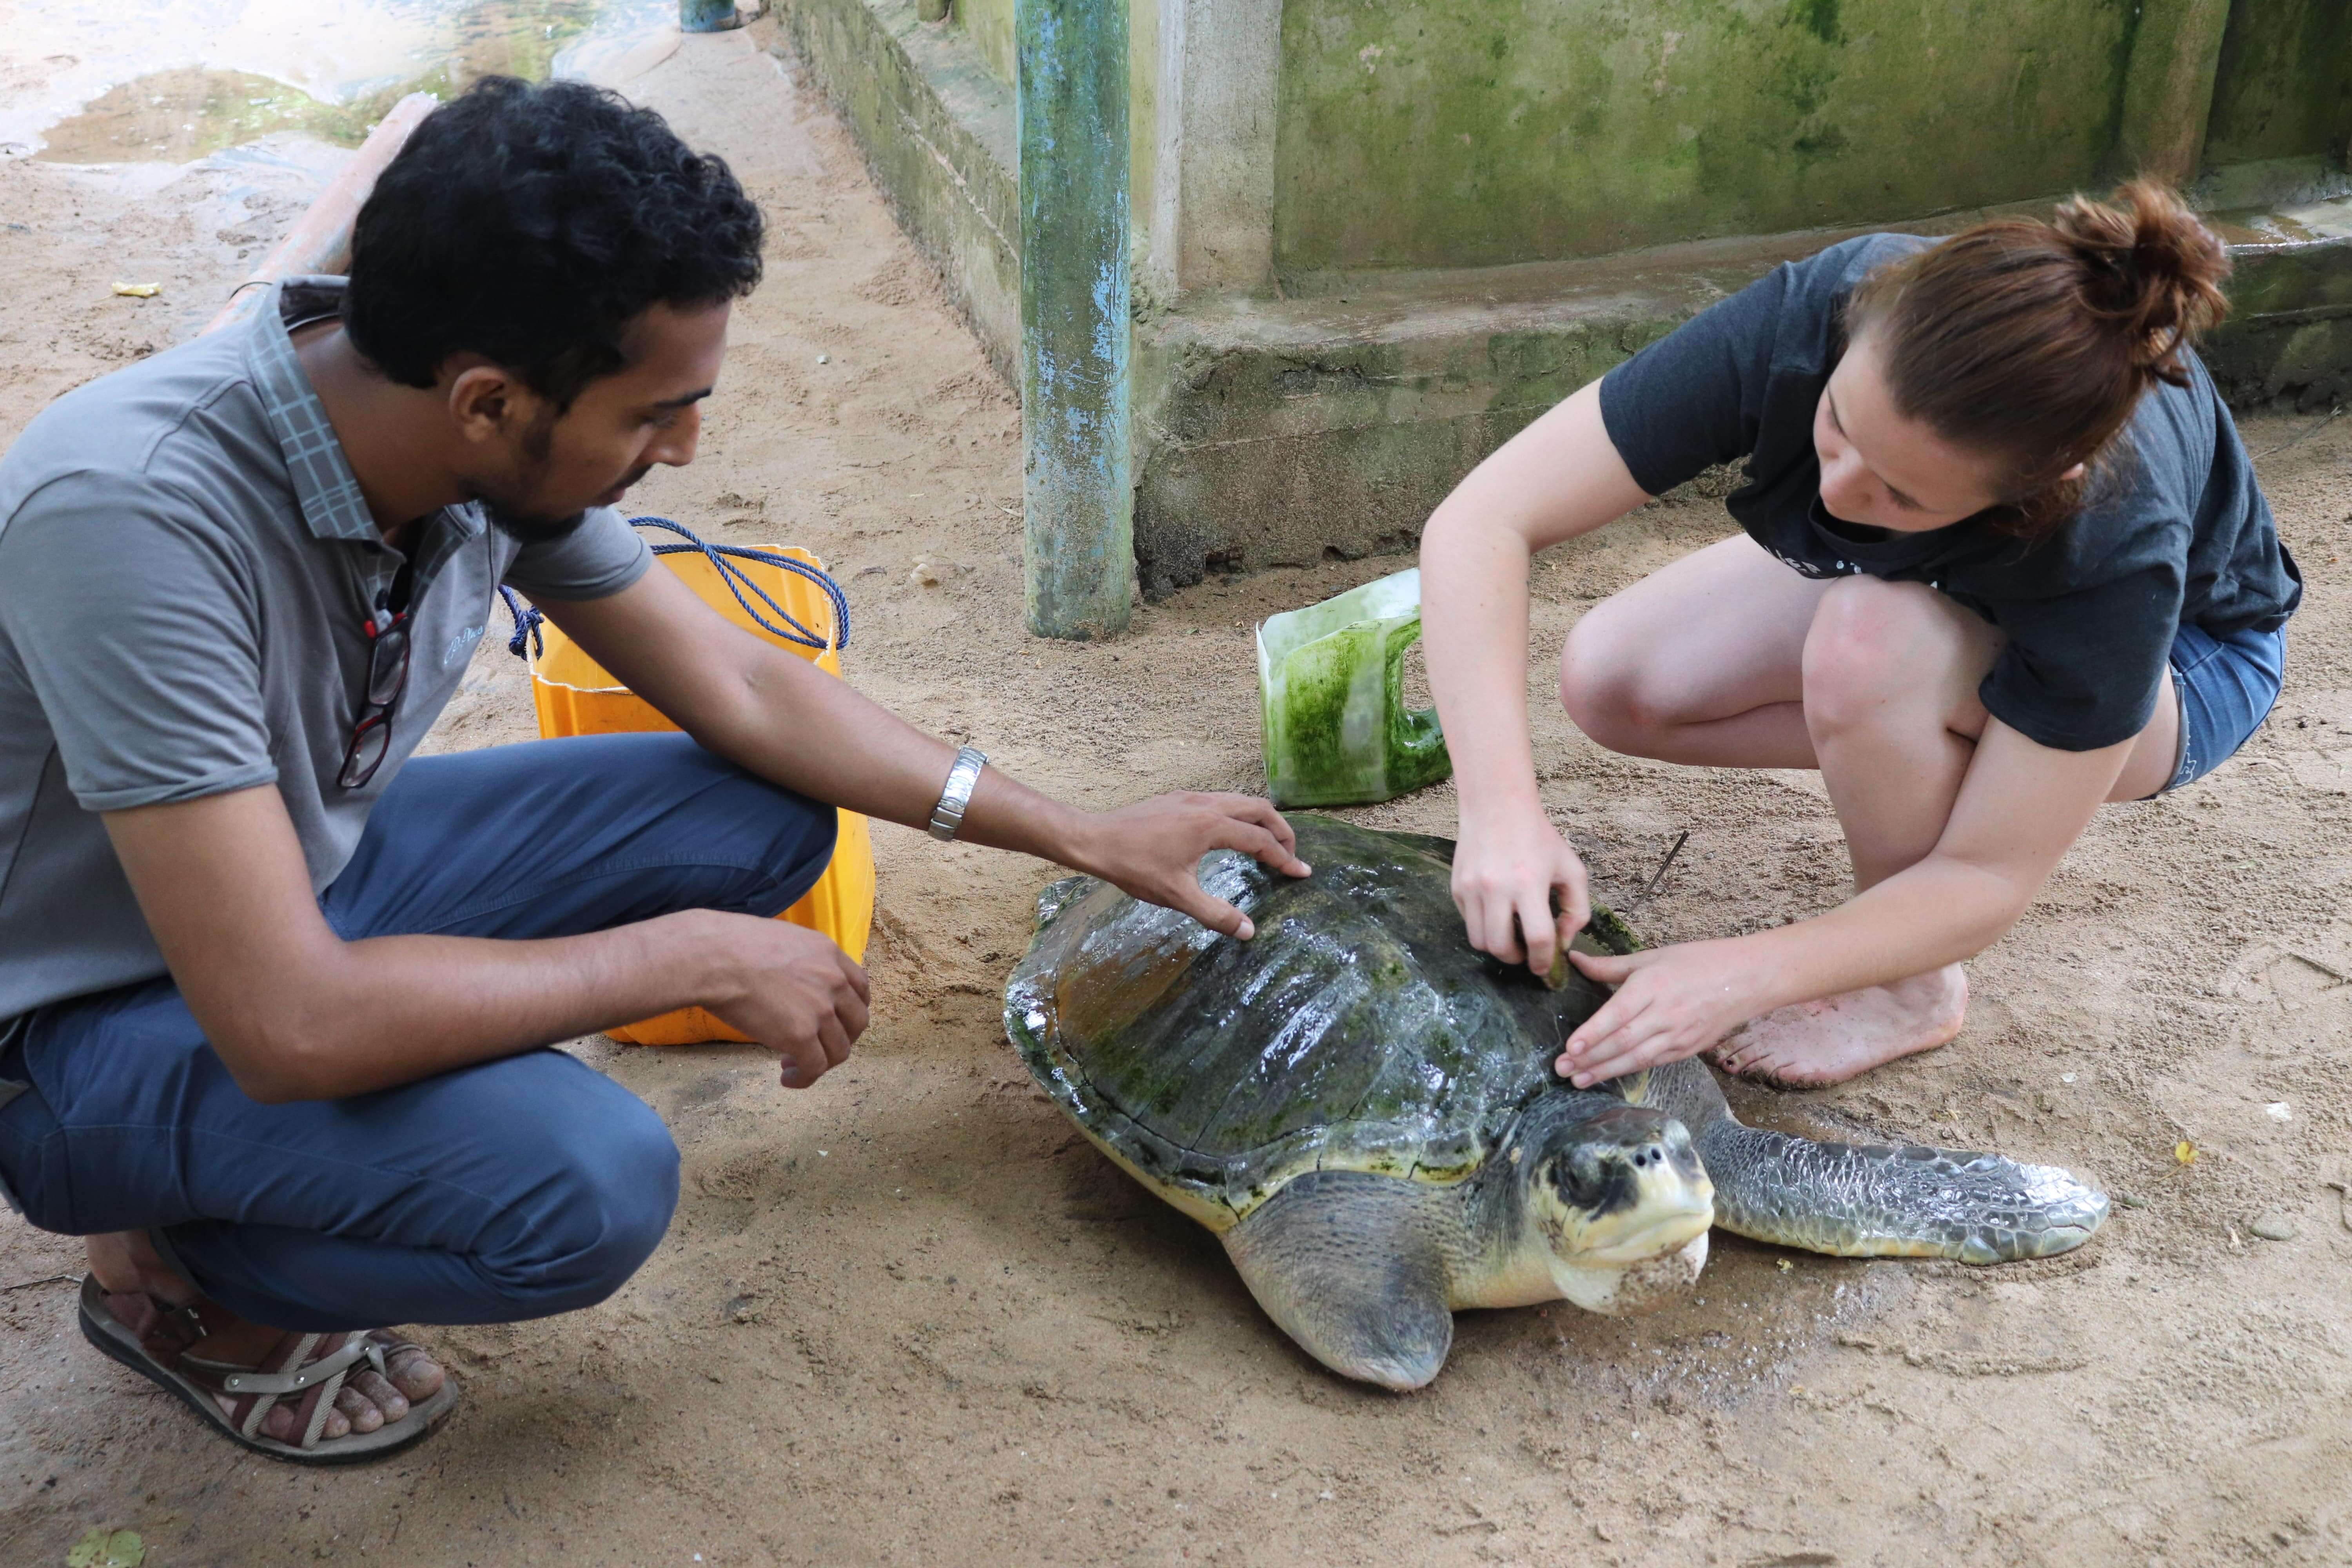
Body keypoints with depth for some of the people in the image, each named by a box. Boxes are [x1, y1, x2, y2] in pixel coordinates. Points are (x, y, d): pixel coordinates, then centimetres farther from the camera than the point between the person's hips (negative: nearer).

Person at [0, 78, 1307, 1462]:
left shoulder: (497, 446, -14)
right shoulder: (139, 509, -36)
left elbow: (745, 689, -2)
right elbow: (291, 1025, -37)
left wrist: (1089, 838, -2)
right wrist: (701, 957, -27)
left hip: (314, 869, 7)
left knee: (765, 818, -4)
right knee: (586, 1184, -30)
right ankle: (175, 1269, 0)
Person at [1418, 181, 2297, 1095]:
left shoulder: (2117, 549, -42)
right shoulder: (1804, 320, -37)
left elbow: (1988, 881, -31)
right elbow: (1480, 521, -37)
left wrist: (1747, 976, -44)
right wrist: (1500, 807, -48)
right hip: (1928, 584, 4)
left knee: (1871, 644, -37)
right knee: (1609, 684, -17)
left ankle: (1913, 991, -11)